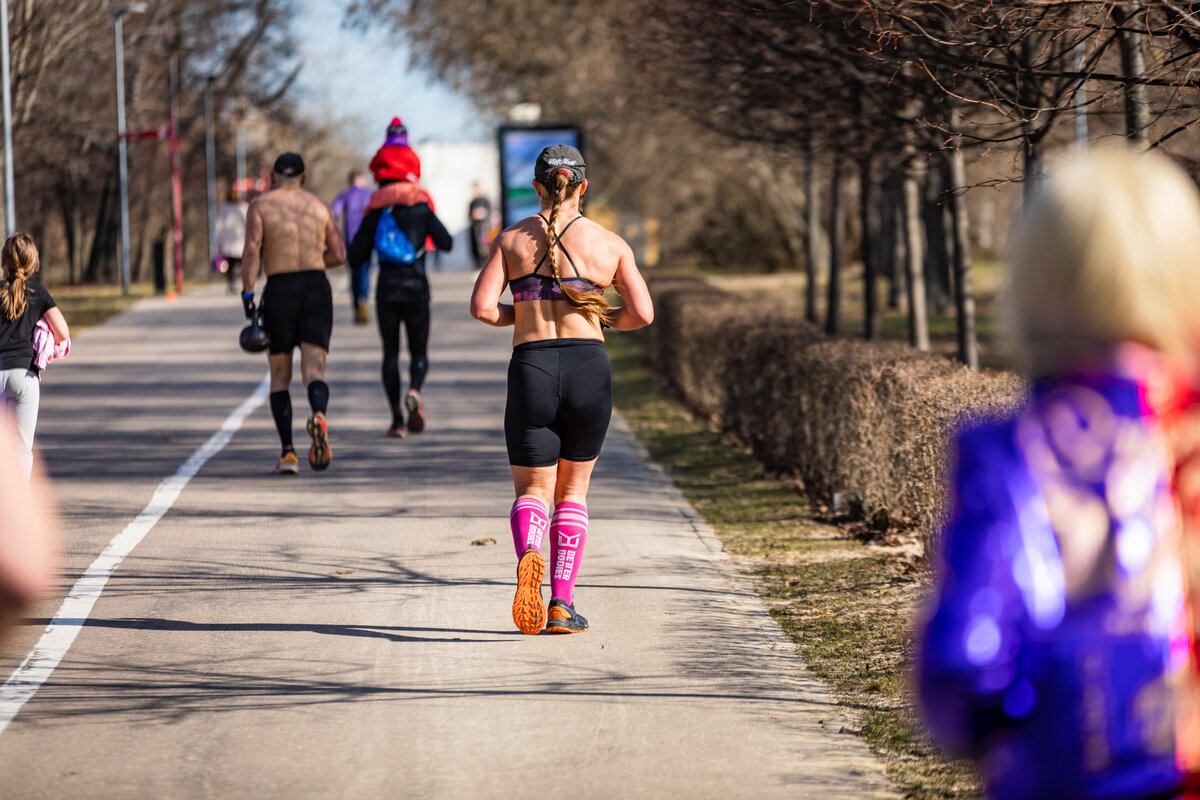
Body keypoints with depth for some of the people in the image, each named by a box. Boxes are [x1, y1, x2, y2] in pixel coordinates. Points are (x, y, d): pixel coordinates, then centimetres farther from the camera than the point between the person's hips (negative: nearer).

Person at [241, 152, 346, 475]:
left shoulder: (260, 206, 2)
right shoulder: (319, 206, 11)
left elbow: (252, 250, -11)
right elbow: (338, 255, 11)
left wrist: (247, 294, -12)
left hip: (279, 291, -1)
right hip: (317, 288, 1)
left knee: (280, 376, 12)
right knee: (314, 372, -6)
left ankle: (288, 453, 5)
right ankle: (319, 417, -40)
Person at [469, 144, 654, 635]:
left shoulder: (512, 239, 6)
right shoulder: (610, 244, 5)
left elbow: (482, 308, -4)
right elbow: (642, 315, 0)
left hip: (531, 370, 0)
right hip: (589, 368, 0)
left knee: (532, 491, 8)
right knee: (572, 491, 17)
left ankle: (529, 554, -27)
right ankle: (562, 604, 11)